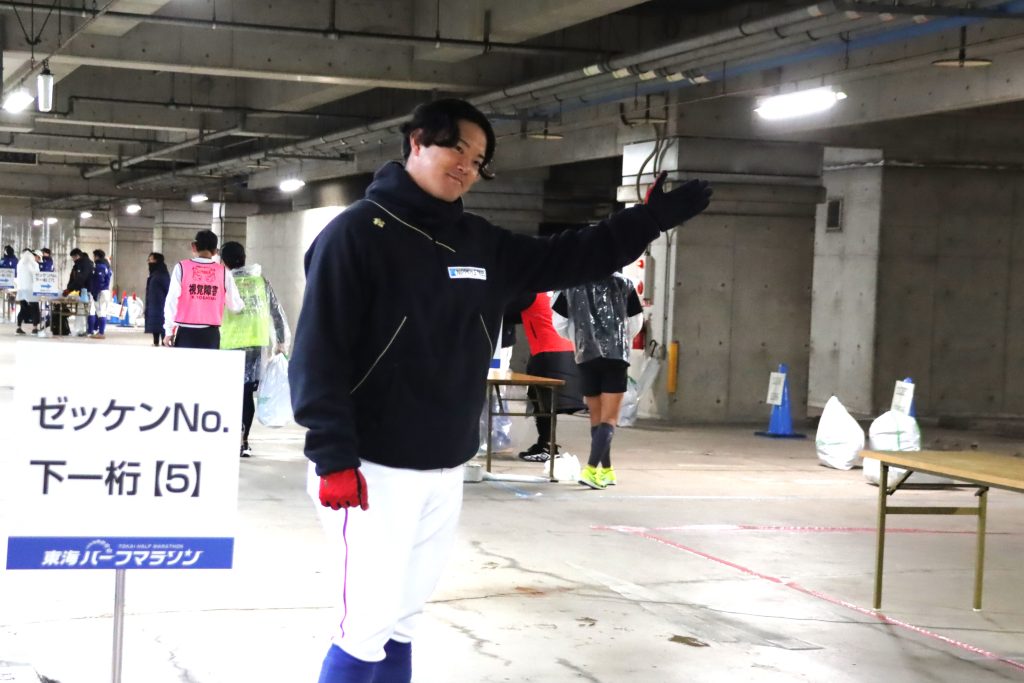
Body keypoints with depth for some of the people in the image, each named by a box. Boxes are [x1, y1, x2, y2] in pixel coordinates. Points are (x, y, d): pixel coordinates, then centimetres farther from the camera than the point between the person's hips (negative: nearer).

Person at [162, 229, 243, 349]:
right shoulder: (223, 271, 2)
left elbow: (172, 301, -2)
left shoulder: (182, 268, -1)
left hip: (186, 332, -1)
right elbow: (234, 305, 6)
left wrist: (169, 331, 4)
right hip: (211, 333, 1)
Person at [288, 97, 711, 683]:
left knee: (403, 617, 13)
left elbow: (568, 259, 19)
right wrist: (335, 459, -21)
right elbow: (319, 353, -15)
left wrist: (655, 216, 12)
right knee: (372, 620, -7)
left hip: (447, 470, 7)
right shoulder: (356, 233, -10)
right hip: (379, 469, -7)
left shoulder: (482, 244, 10)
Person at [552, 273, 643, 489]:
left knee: (596, 417, 15)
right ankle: (591, 469, -18)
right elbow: (636, 322, 8)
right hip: (615, 356, -2)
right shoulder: (622, 283, 3)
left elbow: (559, 322, 6)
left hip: (586, 357, 2)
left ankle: (606, 471, 20)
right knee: (609, 418, -3)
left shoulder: (572, 285, 6)